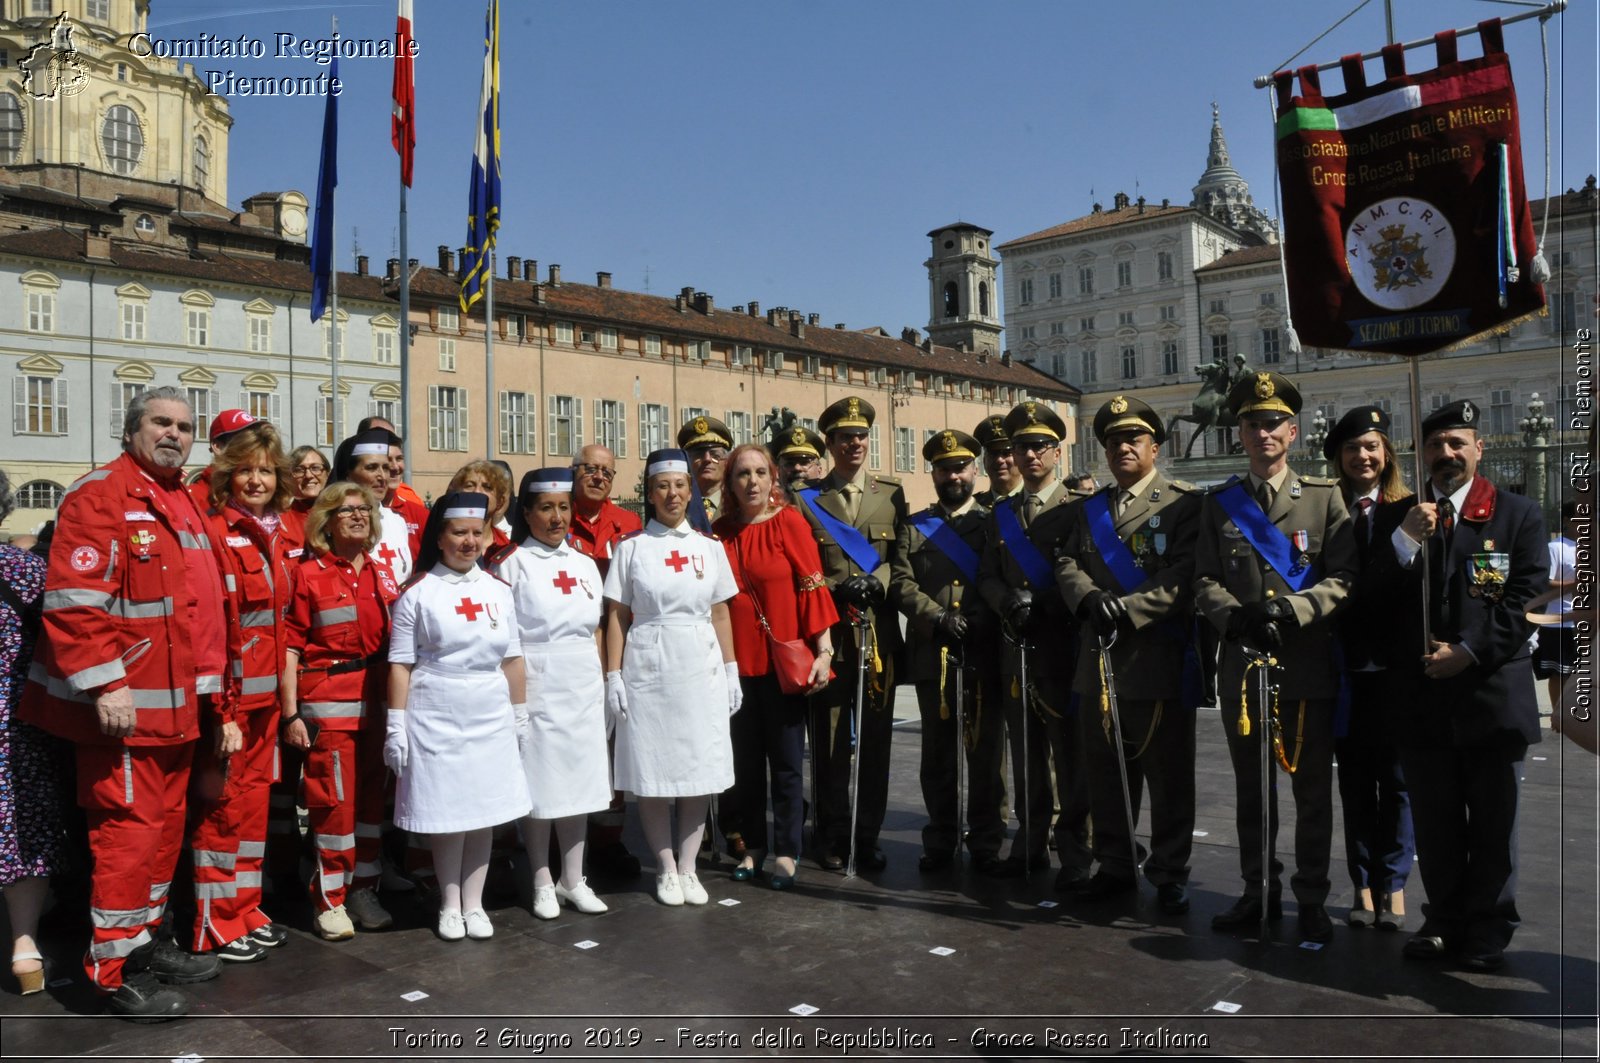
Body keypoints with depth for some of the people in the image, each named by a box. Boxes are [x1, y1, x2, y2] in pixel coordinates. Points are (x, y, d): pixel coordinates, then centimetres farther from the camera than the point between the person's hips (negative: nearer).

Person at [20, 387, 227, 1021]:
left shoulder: (184, 504, 16)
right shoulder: (100, 497, -11)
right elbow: (74, 600, -19)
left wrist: (207, 684, 20)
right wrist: (105, 685, -22)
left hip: (176, 707, 9)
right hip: (124, 706, -9)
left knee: (166, 823, 16)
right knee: (129, 827, -3)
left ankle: (144, 940, 31)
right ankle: (115, 972, 10)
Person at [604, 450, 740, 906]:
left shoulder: (710, 548, 8)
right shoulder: (631, 548, 2)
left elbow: (721, 616, 10)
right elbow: (617, 618, 0)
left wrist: (732, 671, 6)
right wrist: (613, 676, -5)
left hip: (701, 671, 2)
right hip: (647, 671, -2)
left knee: (701, 772, 4)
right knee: (652, 773, 3)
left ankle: (687, 867, 18)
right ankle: (666, 869, 18)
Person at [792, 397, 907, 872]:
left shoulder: (891, 494, 11)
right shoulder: (807, 499, 7)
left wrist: (877, 581, -11)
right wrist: (835, 588, -12)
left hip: (880, 630, 2)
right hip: (827, 633, -1)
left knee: (875, 735, 6)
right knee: (829, 736, 2)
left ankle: (867, 834, 18)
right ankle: (832, 834, 16)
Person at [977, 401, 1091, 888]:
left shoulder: (1076, 509, -1)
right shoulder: (1001, 513, 14)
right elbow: (987, 575, 10)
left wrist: (1044, 611, -17)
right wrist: (1009, 602, -9)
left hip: (1061, 647, -4)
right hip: (1016, 649, 5)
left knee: (1069, 754, 0)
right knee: (1026, 754, 11)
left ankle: (1075, 852, 11)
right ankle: (1031, 844, 22)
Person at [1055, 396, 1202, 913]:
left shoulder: (1184, 502, 0)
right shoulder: (1088, 510, 18)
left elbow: (1185, 574, -11)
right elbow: (1067, 565, 8)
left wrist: (1127, 608, -20)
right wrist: (1089, 599, -13)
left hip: (1160, 662, -5)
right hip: (1098, 662, 5)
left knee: (1168, 776, 5)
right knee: (1105, 773, 12)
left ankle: (1169, 874, 18)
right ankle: (1115, 866, 26)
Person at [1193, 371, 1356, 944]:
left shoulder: (1325, 497, 2)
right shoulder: (1219, 504, 8)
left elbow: (1343, 578, -4)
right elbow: (1205, 582, 4)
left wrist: (1291, 608, -20)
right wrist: (1236, 617, -16)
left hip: (1309, 667, -2)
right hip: (1241, 666, 2)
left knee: (1312, 790, 7)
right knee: (1250, 790, 12)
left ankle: (1312, 899, 21)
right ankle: (1259, 892, 25)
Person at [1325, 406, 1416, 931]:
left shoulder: (1409, 512, 1)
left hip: (1395, 666, -1)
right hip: (1346, 666, 1)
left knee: (1395, 778, 7)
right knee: (1355, 779, 9)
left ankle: (1393, 886, 20)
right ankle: (1364, 884, 19)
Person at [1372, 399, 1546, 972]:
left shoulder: (1519, 515, 3)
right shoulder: (1401, 516, 8)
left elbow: (1524, 601, -4)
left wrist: (1468, 651, -13)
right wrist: (1406, 538, -16)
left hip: (1494, 693, -2)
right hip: (1424, 696, 2)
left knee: (1492, 824, 7)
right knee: (1435, 823, 10)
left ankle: (1488, 932, 20)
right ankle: (1445, 921, 23)